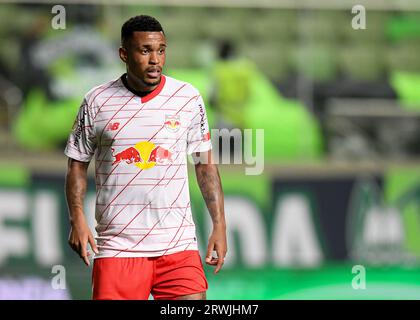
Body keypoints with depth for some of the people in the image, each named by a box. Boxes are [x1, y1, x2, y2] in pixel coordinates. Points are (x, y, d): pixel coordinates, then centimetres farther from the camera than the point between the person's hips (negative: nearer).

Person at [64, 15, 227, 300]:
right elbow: (78, 164, 9)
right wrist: (77, 219, -5)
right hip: (117, 245, -1)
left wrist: (219, 225, 5)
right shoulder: (97, 102, 3)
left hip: (178, 245, 1)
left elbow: (206, 165, 11)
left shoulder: (188, 97, 5)